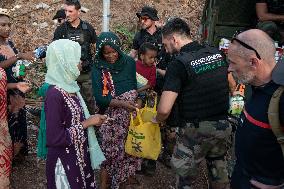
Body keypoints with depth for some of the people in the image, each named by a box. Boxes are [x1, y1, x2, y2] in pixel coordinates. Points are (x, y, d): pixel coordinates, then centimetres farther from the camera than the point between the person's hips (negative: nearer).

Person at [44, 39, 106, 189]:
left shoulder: (69, 86, 0)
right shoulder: (54, 95, -25)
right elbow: (54, 138, -25)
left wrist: (92, 120, -3)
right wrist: (87, 123, -20)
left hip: (79, 155, 8)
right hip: (64, 160, -8)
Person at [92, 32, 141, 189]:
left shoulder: (129, 62, -2)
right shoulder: (98, 68, -9)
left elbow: (135, 85, 7)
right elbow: (99, 97, -14)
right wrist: (122, 103, -24)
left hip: (131, 113, 3)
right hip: (111, 116, -3)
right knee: (111, 148, 2)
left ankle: (127, 175, 37)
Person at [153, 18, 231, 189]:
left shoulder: (179, 64, -18)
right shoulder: (217, 53, 1)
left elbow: (164, 109, -22)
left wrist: (157, 120, -1)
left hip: (195, 131, -6)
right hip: (223, 127, 6)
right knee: (218, 168, 26)